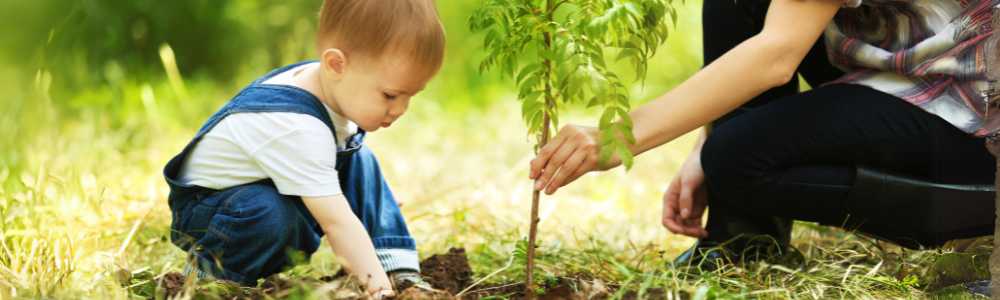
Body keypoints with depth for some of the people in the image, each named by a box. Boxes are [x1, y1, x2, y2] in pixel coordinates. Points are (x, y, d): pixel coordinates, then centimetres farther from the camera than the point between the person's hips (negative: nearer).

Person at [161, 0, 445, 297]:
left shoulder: (322, 79, -12)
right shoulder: (297, 128, -39)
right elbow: (337, 222, -40)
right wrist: (381, 289, -42)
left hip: (269, 188, 9)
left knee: (359, 162, 1)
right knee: (274, 216, -39)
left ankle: (401, 272, -3)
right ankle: (210, 270, -10)